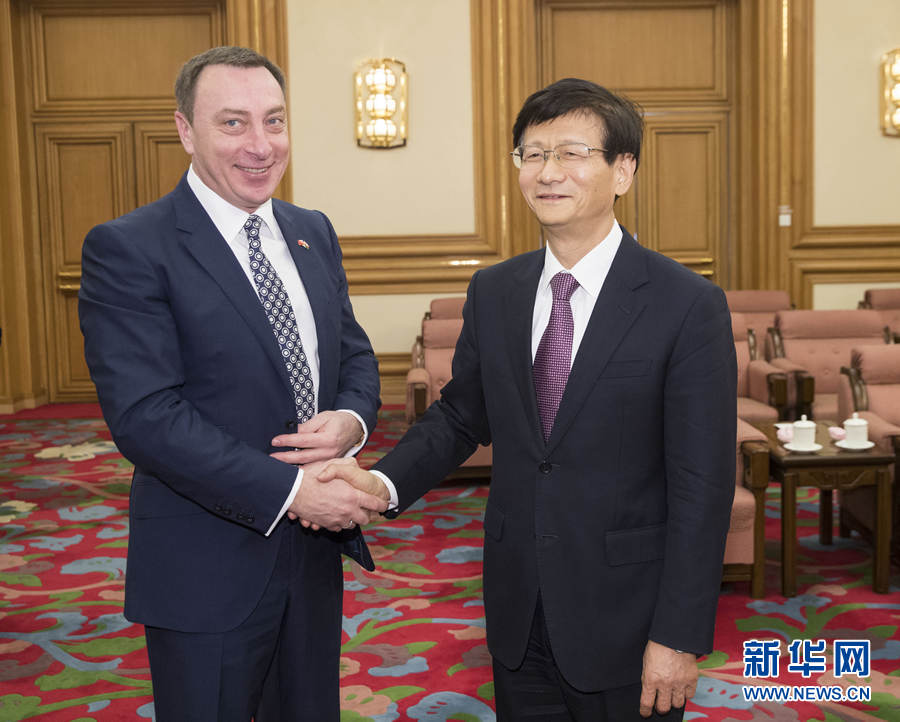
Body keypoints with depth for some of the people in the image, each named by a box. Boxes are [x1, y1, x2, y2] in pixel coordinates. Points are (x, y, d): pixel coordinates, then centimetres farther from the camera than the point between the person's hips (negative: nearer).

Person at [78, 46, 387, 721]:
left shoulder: (313, 232, 7)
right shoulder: (127, 249, -14)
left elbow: (355, 353, 10)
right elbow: (145, 414, -21)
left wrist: (351, 420, -13)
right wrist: (289, 490, -24)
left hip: (316, 550, 6)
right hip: (206, 572, -6)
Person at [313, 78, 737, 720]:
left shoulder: (689, 306, -13)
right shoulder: (493, 293, 3)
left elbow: (701, 487, -13)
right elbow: (460, 414, 10)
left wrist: (679, 638, -14)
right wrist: (385, 484, -9)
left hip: (624, 620, -4)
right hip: (517, 614, 4)